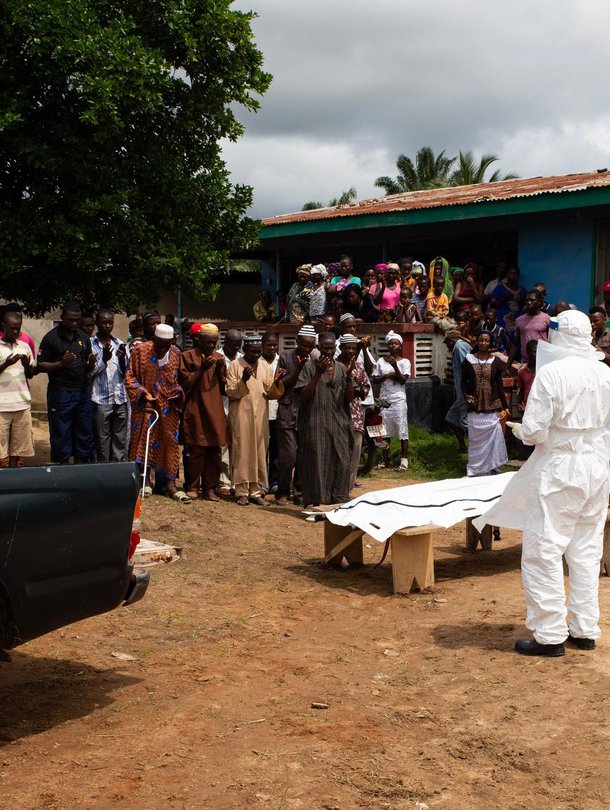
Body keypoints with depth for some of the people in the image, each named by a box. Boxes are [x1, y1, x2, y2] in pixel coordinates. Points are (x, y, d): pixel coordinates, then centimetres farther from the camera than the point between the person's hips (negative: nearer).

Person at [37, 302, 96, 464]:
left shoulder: (84, 337, 13)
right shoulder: (51, 338, -3)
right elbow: (40, 365, -5)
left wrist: (91, 364, -5)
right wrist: (61, 364, -20)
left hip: (83, 391, 5)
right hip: (60, 393, -5)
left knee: (84, 432, 6)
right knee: (61, 433, -1)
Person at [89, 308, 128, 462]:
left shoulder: (120, 345, 12)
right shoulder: (90, 344, 1)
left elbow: (126, 374, 9)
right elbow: (88, 373, -5)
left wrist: (122, 359, -10)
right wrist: (104, 359, -18)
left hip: (120, 399, 3)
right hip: (101, 400, -3)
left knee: (120, 441, 5)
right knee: (102, 441, -1)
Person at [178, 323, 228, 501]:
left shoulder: (219, 358, 14)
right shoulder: (187, 356, 3)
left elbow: (224, 386, 14)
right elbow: (184, 383, -3)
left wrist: (220, 371, -4)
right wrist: (202, 369, -13)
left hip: (215, 411, 4)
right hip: (195, 410, -4)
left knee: (214, 451, 1)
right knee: (196, 451, -5)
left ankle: (210, 487, 8)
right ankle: (192, 487, 7)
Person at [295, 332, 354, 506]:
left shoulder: (341, 368, 8)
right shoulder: (309, 367, -1)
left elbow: (349, 398, 4)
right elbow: (304, 395, -9)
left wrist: (348, 377, -12)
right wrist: (318, 373, -18)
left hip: (338, 424, 3)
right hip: (315, 424, -3)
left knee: (341, 462, 0)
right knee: (317, 462, -3)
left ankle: (338, 499, 10)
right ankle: (317, 501, 5)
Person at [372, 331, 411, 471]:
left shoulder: (404, 362, 2)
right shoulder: (381, 361, 9)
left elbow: (403, 380, -8)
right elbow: (375, 379, 7)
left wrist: (395, 366, -19)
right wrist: (387, 376, -9)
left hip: (398, 399, -3)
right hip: (384, 399, 3)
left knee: (402, 429, -7)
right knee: (384, 429, 5)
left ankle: (404, 460, -7)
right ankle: (385, 460, 12)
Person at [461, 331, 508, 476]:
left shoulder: (495, 361, 4)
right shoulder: (469, 360, 4)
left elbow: (499, 385, 5)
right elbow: (464, 381, 8)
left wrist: (505, 406, 2)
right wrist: (467, 396, -10)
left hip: (492, 406, 0)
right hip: (475, 406, 0)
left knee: (494, 436, -4)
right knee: (476, 437, 4)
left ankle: (492, 467, 6)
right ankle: (476, 468, 12)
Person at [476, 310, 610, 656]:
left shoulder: (551, 373, -15)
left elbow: (534, 431, -16)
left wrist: (519, 430, 5)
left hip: (559, 470, -6)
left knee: (543, 552, 2)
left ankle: (551, 636, 5)